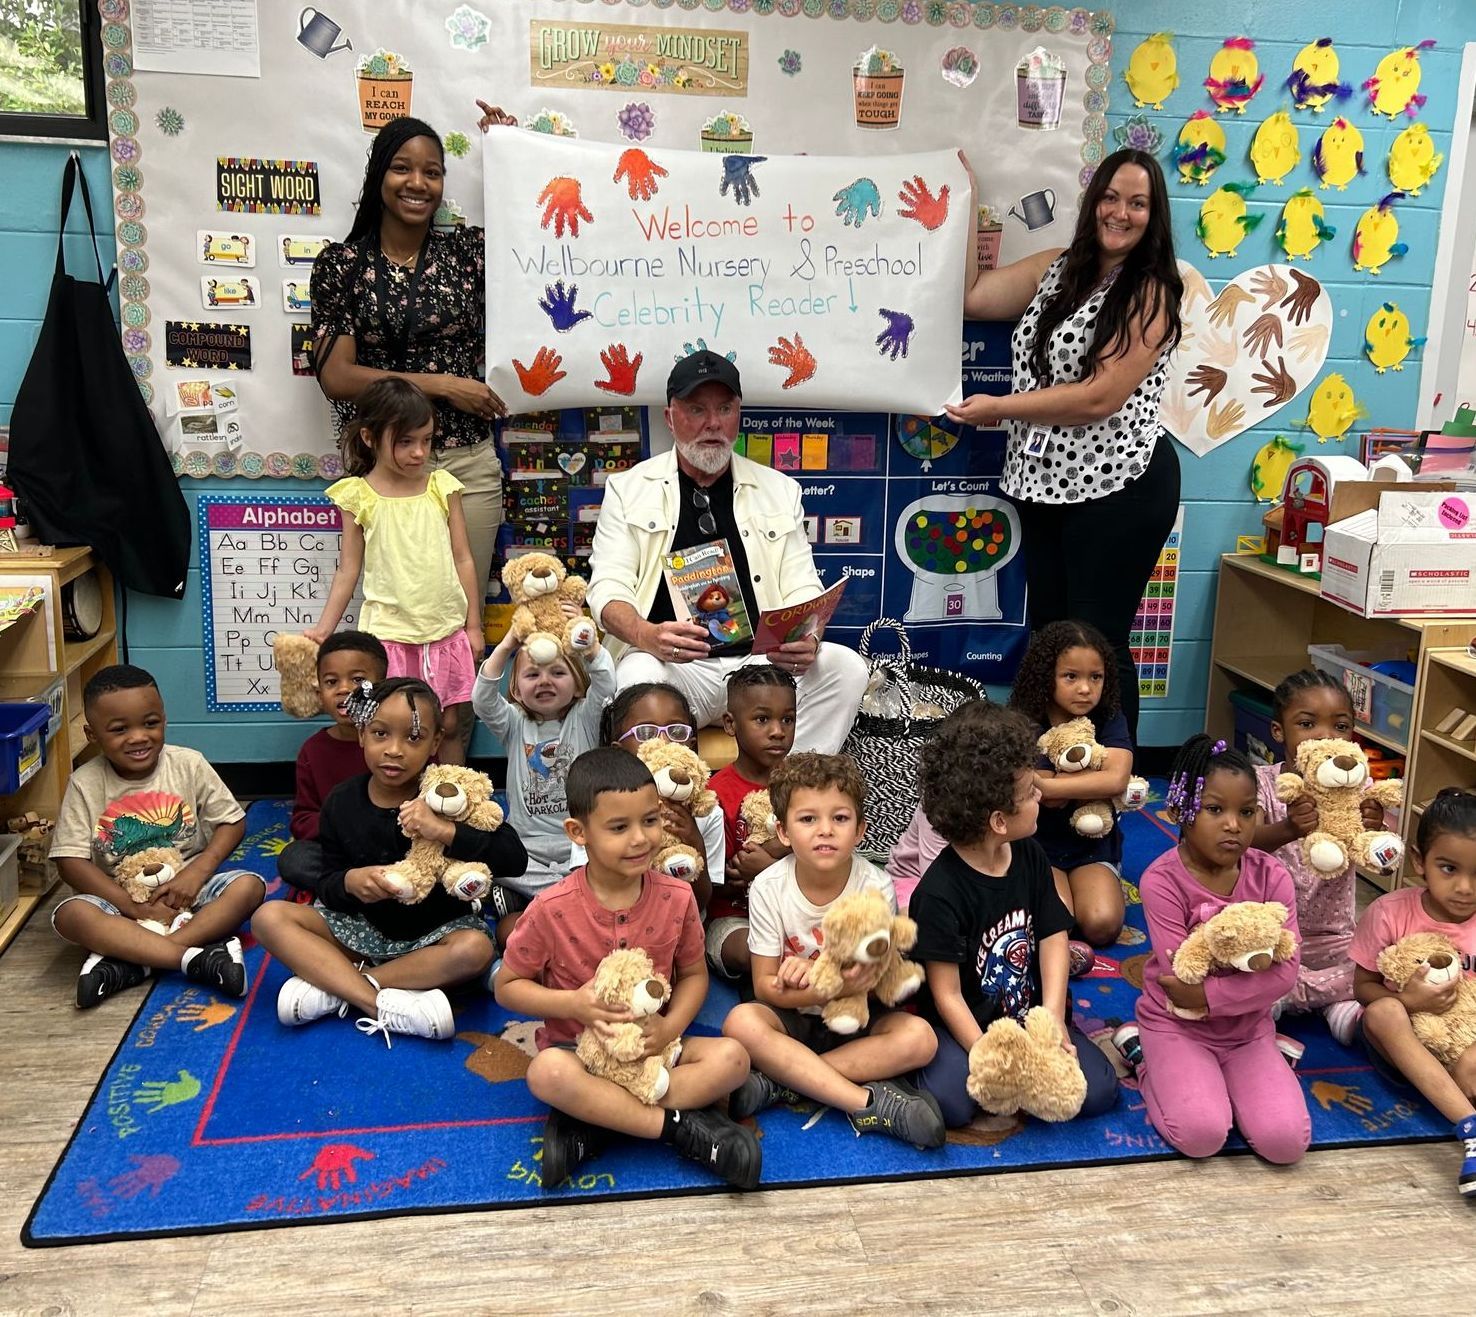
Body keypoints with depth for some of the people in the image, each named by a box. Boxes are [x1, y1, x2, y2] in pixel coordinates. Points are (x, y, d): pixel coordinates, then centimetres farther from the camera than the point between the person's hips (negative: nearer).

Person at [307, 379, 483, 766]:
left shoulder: (443, 486, 3)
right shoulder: (357, 495, -2)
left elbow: (462, 559, 6)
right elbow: (348, 570, 3)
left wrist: (473, 625, 6)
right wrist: (323, 628, -4)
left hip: (446, 629, 2)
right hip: (389, 631, -2)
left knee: (449, 725, 9)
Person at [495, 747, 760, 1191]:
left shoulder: (676, 898, -7)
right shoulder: (551, 909, -15)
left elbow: (693, 974, 6)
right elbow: (508, 986, -4)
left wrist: (671, 1027, -14)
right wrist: (572, 1003, -21)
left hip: (653, 1047, 3)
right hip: (578, 1048, -3)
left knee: (731, 1057, -23)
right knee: (547, 1073, -36)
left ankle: (588, 1124, -23)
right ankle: (681, 1127, -24)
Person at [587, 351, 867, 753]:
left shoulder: (779, 490, 16)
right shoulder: (628, 489, 9)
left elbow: (802, 589, 10)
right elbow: (608, 588, -1)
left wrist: (806, 638, -15)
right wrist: (647, 636, -24)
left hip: (762, 662, 3)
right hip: (675, 665, -2)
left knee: (846, 667, -24)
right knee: (638, 674, -36)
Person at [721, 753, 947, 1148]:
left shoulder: (876, 887, -14)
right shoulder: (769, 888, -14)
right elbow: (765, 986, -12)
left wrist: (810, 973, -31)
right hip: (792, 1017, 0)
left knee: (918, 1037, -27)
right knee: (741, 1022, -31)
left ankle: (778, 1081, -25)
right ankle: (867, 1101, -28)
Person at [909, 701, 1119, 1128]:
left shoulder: (1030, 856, -1)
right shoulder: (939, 893, -21)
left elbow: (1054, 936, 0)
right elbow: (947, 995, -17)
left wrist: (1053, 1019, -13)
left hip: (1029, 1015, 5)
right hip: (965, 1026, -4)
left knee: (1098, 1090, -14)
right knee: (950, 1103, -29)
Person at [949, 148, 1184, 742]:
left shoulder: (1150, 292, -10)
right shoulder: (1056, 268, 9)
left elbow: (1101, 397, -18)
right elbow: (970, 295, 6)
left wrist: (998, 408, -13)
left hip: (1118, 487, -7)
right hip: (1046, 482, 7)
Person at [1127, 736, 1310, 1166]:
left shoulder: (1271, 877, -8)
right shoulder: (1161, 880, -18)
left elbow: (1285, 973, -16)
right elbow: (1180, 974, -22)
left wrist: (1206, 994, -24)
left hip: (1248, 1028, 3)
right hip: (1177, 1025, -3)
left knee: (1287, 1141, -16)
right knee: (1201, 1135, -23)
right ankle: (1143, 1056, 7)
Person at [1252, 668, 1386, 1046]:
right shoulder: (1263, 781, -8)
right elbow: (1247, 842, -27)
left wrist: (1374, 828, -40)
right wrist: (1289, 829, -50)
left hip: (1333, 936, 2)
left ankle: (1283, 993, -8)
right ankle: (1333, 998, -8)